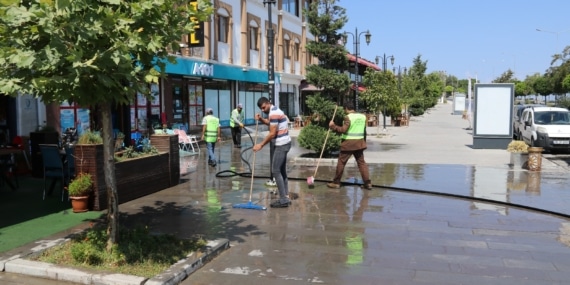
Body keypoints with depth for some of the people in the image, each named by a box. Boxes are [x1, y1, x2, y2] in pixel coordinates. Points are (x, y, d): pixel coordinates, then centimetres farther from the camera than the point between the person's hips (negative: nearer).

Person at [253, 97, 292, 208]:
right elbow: (269, 122, 33)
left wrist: (261, 145, -13)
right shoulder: (275, 111, 14)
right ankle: (286, 197, 17)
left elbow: (272, 134, -21)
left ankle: (283, 199, -7)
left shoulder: (273, 113, -19)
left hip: (281, 145, -10)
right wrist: (260, 119, 14)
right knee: (282, 171, 13)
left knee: (275, 171, -8)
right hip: (284, 144, 10)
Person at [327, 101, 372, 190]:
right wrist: (364, 142, 24)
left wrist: (333, 126, -11)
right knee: (361, 162, 9)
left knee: (341, 162, 4)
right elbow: (364, 131, 14)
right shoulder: (363, 116, 8)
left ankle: (336, 182, 11)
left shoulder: (348, 117, -13)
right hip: (359, 142, 6)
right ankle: (367, 183, 5)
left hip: (349, 143, -6)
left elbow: (343, 130, -21)